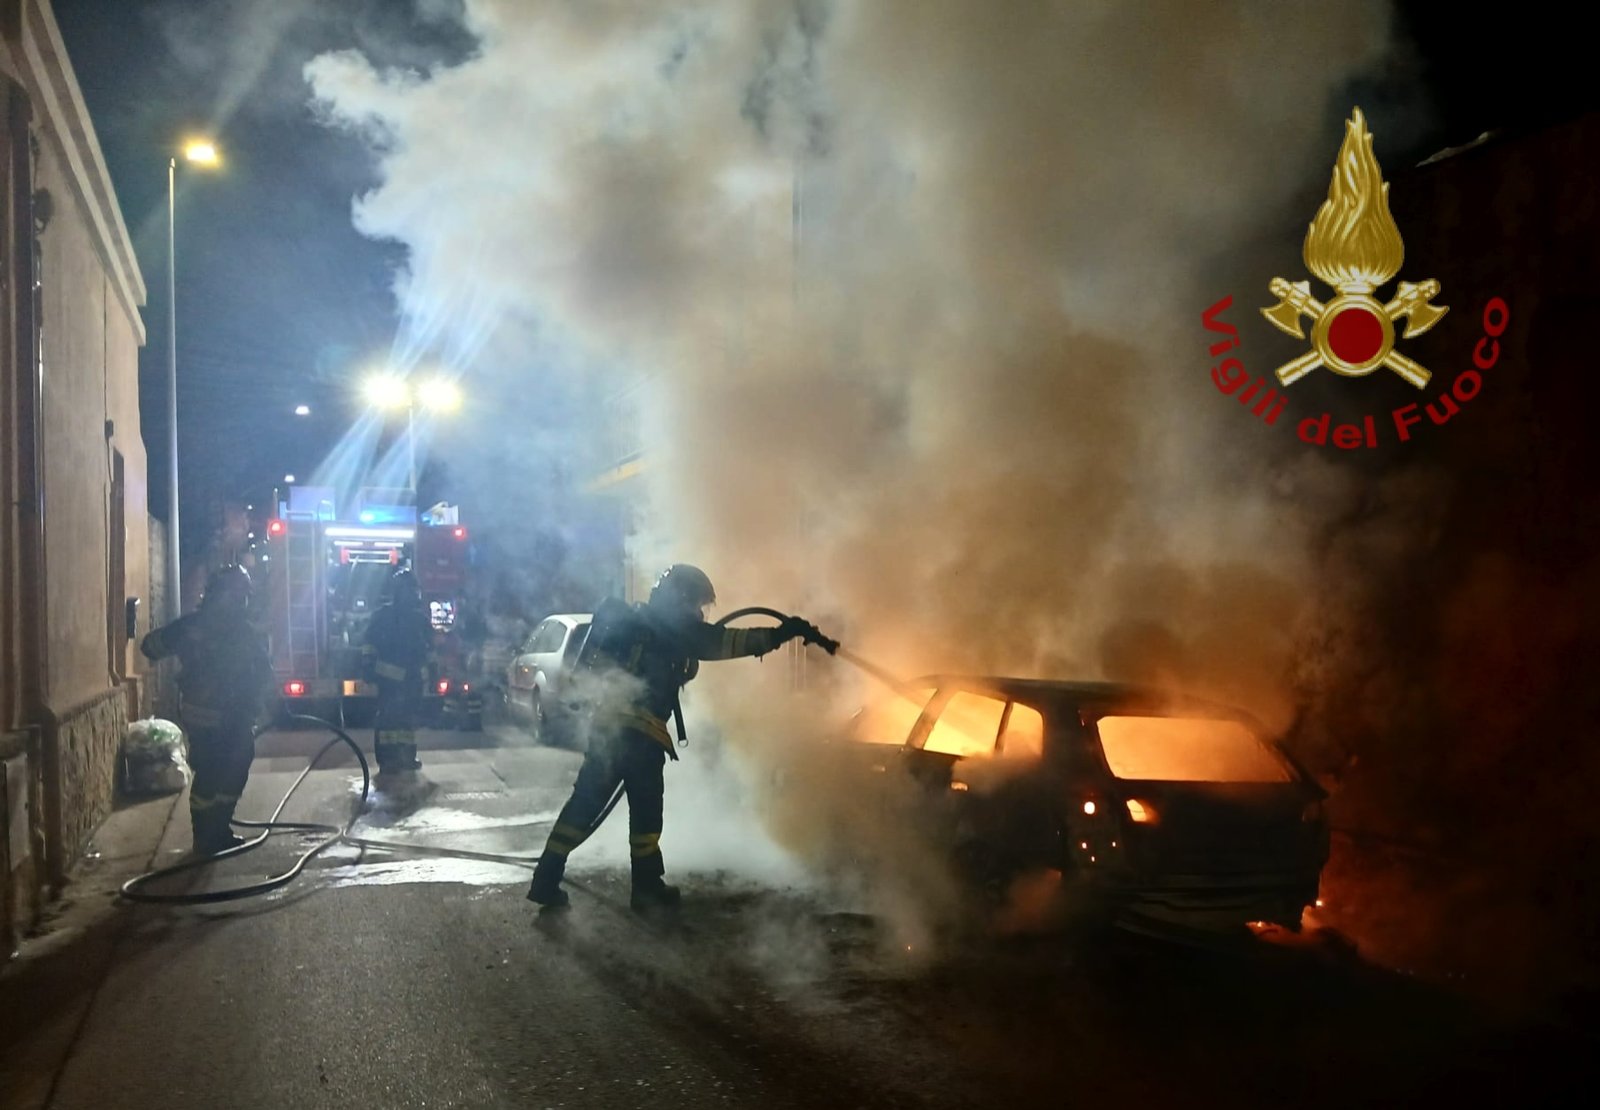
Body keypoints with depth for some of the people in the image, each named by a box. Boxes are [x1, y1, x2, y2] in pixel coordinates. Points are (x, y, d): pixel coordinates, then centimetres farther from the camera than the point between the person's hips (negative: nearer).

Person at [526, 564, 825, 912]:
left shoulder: (634, 619, 21)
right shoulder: (675, 625, 0)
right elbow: (724, 642, -8)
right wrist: (781, 633, -9)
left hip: (606, 722, 7)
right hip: (641, 731, -7)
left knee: (584, 803, 8)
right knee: (646, 811, 6)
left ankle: (546, 881, 5)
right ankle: (647, 886, 15)